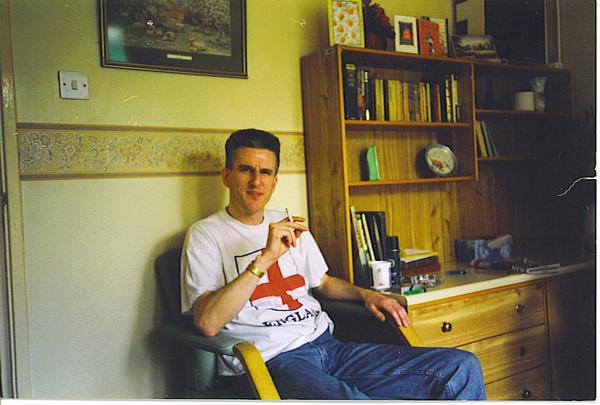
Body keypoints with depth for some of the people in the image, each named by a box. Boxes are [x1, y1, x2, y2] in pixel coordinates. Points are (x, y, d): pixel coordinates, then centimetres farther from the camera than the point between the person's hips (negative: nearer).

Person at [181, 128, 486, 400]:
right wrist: (265, 258, -20)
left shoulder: (291, 227, 21)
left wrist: (365, 294, 12)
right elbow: (207, 323, -14)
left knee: (463, 367, -7)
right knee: (347, 397, -41)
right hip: (271, 360, -6)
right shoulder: (206, 234, 0)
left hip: (327, 345, 6)